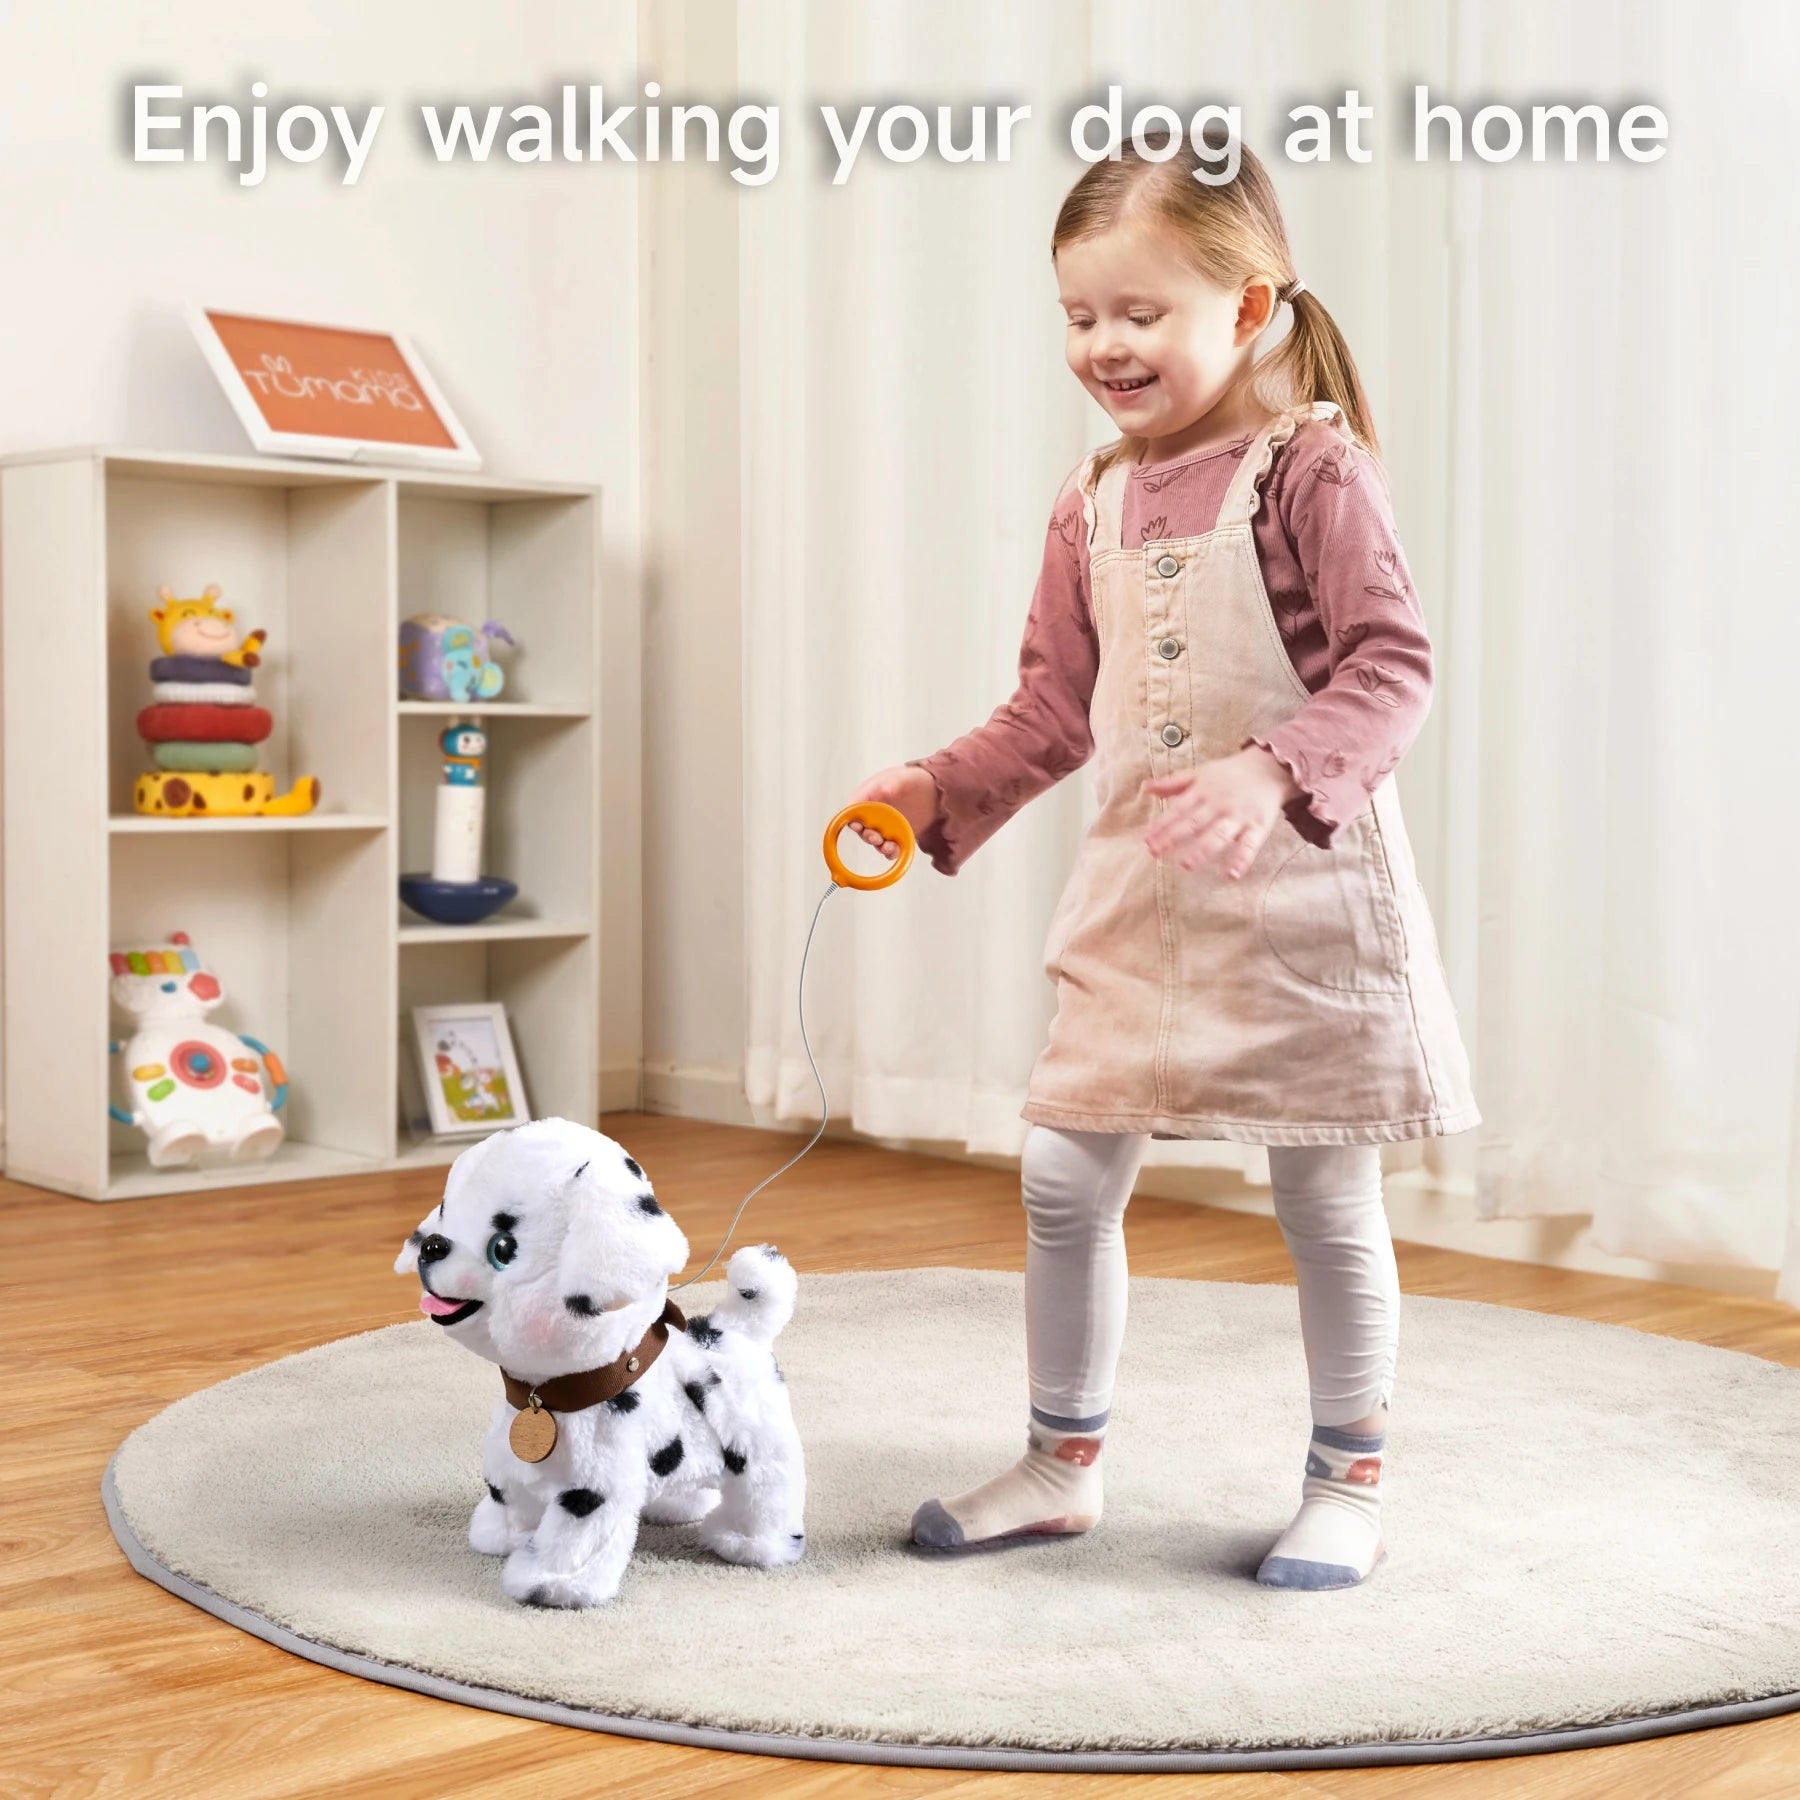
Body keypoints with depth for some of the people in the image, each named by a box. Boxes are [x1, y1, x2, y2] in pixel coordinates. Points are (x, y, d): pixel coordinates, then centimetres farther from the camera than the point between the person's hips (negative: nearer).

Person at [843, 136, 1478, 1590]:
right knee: (1065, 1180, 6)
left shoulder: (1313, 469, -9)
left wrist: (1273, 774, -32)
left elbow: (1392, 667, -16)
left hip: (1304, 889, -6)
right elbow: (1056, 709, 15)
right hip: (1141, 892, 6)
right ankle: (1063, 1465, 23)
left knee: (1325, 1196, 5)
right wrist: (939, 789, 0)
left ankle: (1349, 1487, 22)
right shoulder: (1094, 508, 11)